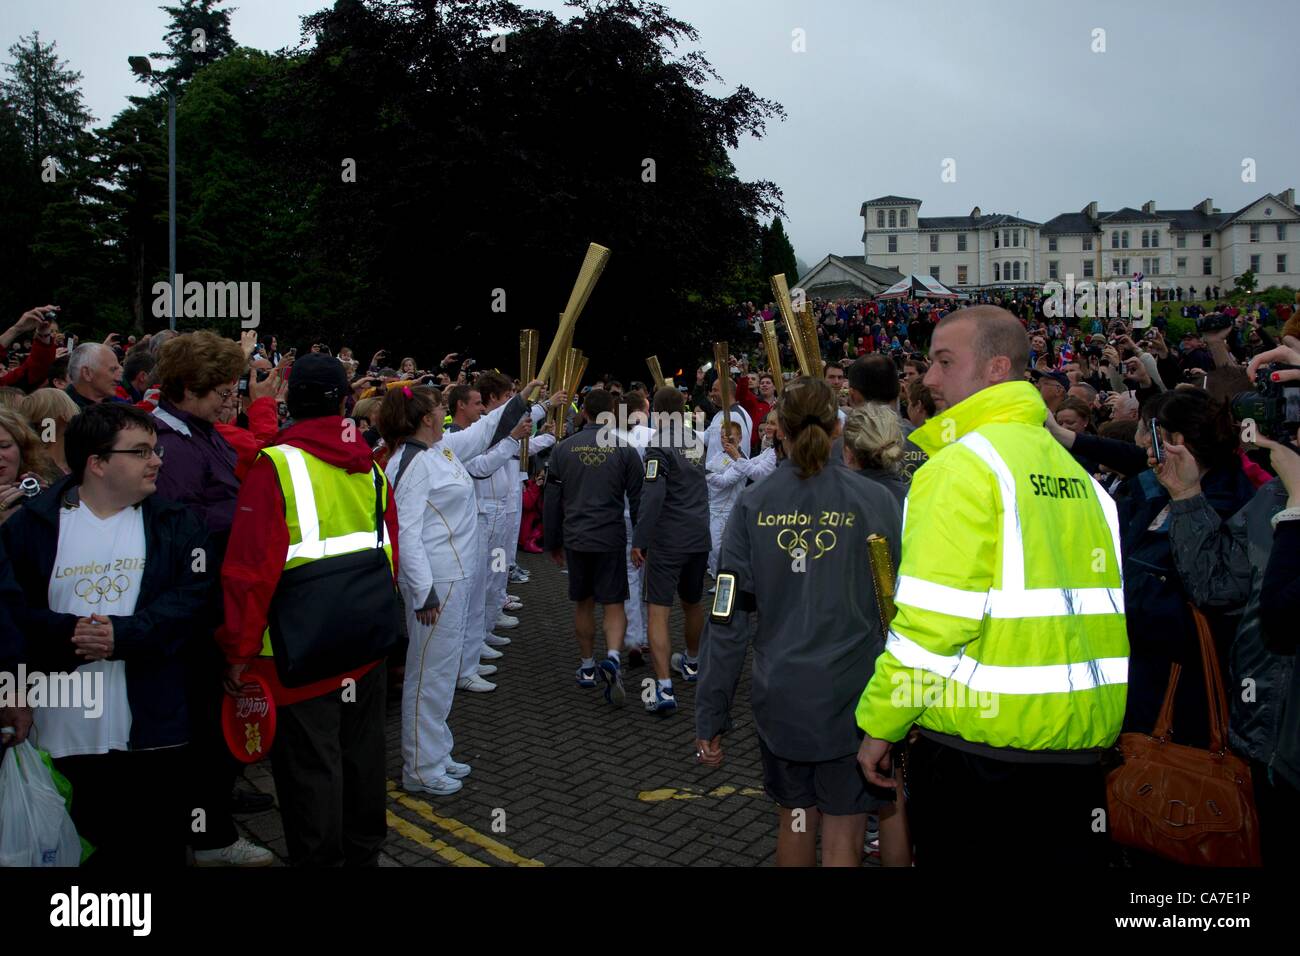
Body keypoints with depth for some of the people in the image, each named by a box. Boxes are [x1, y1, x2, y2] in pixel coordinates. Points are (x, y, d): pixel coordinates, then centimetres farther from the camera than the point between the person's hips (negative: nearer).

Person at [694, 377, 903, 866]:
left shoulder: (753, 504, -6)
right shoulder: (876, 502, -8)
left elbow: (727, 616, -6)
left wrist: (710, 715, 0)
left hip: (780, 693, 2)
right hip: (852, 694, -2)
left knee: (794, 820, 22)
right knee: (842, 835, 10)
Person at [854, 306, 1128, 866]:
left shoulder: (961, 465, -14)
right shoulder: (1070, 467, 9)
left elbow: (931, 616, -20)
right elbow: (1100, 602, 12)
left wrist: (879, 725, -10)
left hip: (978, 735, -6)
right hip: (1078, 736, 7)